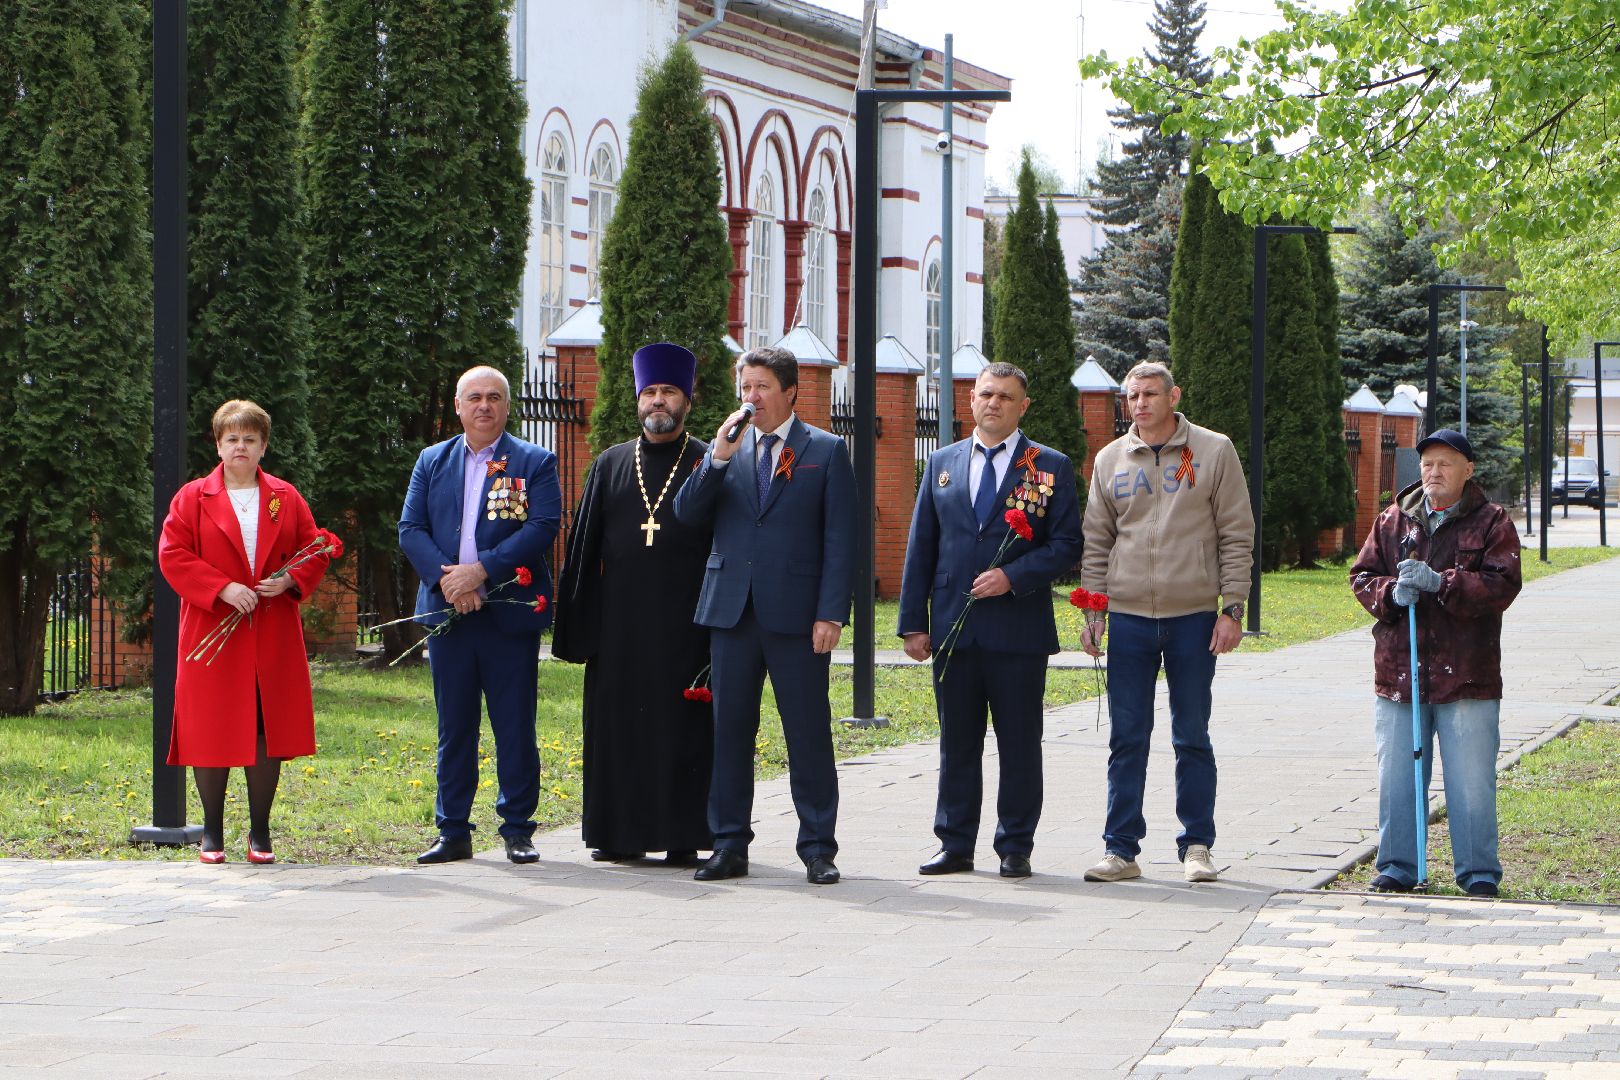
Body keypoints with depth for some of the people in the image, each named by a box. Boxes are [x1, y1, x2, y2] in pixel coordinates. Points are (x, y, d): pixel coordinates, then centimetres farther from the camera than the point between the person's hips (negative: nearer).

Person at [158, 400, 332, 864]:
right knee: (212, 734, -1)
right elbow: (173, 555, -4)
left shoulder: (286, 499, 11)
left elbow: (315, 552, 11)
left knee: (269, 732, 1)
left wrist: (289, 582, -9)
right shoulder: (192, 498, 4)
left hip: (273, 638, 2)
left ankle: (260, 832, 10)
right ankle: (212, 831, 10)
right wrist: (222, 588, -15)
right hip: (212, 638, -2)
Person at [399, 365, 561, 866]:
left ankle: (518, 830, 9)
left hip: (510, 614, -3)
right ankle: (453, 831, 13)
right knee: (454, 727, 7)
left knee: (515, 727, 1)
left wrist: (482, 570, -17)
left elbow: (543, 527, -9)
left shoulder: (534, 462, 3)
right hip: (447, 614, 3)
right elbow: (410, 529, 5)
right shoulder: (432, 462, 12)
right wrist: (445, 578, -12)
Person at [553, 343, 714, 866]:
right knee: (618, 724, 4)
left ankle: (683, 834, 2)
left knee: (682, 728, -3)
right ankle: (621, 831, 11)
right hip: (619, 622, 3)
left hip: (684, 625, -3)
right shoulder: (611, 465, 13)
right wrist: (578, 628, 5)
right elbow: (584, 548, 12)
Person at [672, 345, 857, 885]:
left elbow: (840, 538, -1)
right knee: (729, 730, 5)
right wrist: (718, 458, -9)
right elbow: (687, 513, 4)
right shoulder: (724, 449, 13)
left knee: (809, 734, 0)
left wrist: (831, 613, -9)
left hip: (796, 615, -3)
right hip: (732, 611, 3)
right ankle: (729, 845, 12)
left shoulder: (826, 451, 3)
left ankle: (818, 848, 6)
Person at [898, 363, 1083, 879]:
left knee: (1019, 744, 1)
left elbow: (1066, 544, -2)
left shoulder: (1050, 467, 3)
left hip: (1018, 628, -3)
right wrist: (913, 622, 6)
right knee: (957, 742, 7)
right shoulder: (943, 464, 13)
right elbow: (921, 547, 12)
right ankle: (955, 845, 14)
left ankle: (1015, 847, 9)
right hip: (953, 628, 3)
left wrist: (1013, 577, -16)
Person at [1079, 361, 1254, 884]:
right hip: (1128, 618, 2)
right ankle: (1121, 849, 8)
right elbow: (1096, 543, 12)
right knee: (1127, 739, 3)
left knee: (1192, 738, 5)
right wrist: (1093, 612, 4)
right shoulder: (1110, 460, 8)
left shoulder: (1214, 452, 0)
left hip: (1193, 616, -2)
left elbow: (1236, 536, 0)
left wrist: (1231, 609, -6)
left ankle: (1197, 847, 12)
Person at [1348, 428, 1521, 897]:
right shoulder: (1393, 520, 13)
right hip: (1399, 672, 3)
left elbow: (1502, 584, -9)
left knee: (1471, 781, -1)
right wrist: (1390, 594, -12)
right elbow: (1361, 576, 11)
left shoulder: (1491, 522, 3)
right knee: (1397, 777, 6)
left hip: (1467, 677, -3)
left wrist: (1440, 582, -19)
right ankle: (1397, 867, 16)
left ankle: (1478, 872, 7)